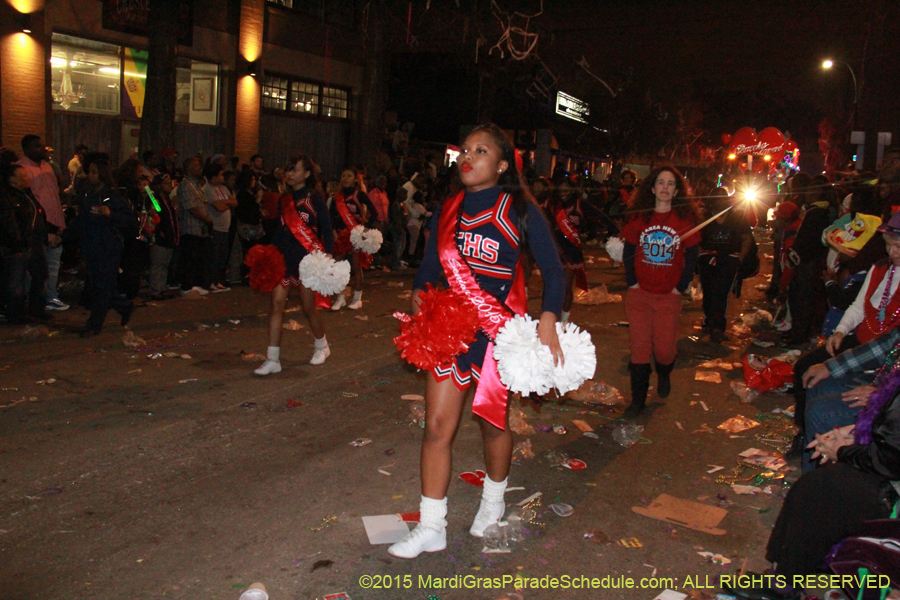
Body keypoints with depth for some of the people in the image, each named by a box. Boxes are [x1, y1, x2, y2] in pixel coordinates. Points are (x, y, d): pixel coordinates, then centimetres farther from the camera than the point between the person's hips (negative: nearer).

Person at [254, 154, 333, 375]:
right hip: (285, 258, 5)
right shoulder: (284, 199, 12)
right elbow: (280, 230, 16)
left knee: (309, 307, 4)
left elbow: (327, 230, -5)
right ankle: (273, 359, -2)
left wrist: (326, 256, -13)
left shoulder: (314, 199, -4)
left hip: (307, 260, -5)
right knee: (276, 304, -5)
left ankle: (322, 346, 31)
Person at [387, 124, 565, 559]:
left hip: (501, 329, -3)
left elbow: (552, 270, -5)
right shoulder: (448, 210, 8)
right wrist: (419, 292, -10)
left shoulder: (520, 211, -5)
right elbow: (429, 265, 12)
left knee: (493, 420, 12)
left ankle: (493, 500, 40)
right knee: (437, 426, 0)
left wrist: (548, 323, -19)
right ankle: (431, 528, 12)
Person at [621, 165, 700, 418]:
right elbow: (628, 252, 8)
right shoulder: (639, 217, 2)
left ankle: (664, 375, 38)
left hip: (669, 296, -1)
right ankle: (638, 399, 11)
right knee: (639, 347, 1)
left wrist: (680, 287, -2)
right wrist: (632, 282, -1)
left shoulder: (685, 219, 0)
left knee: (664, 347, 3)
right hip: (639, 293, 1)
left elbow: (691, 257, 4)